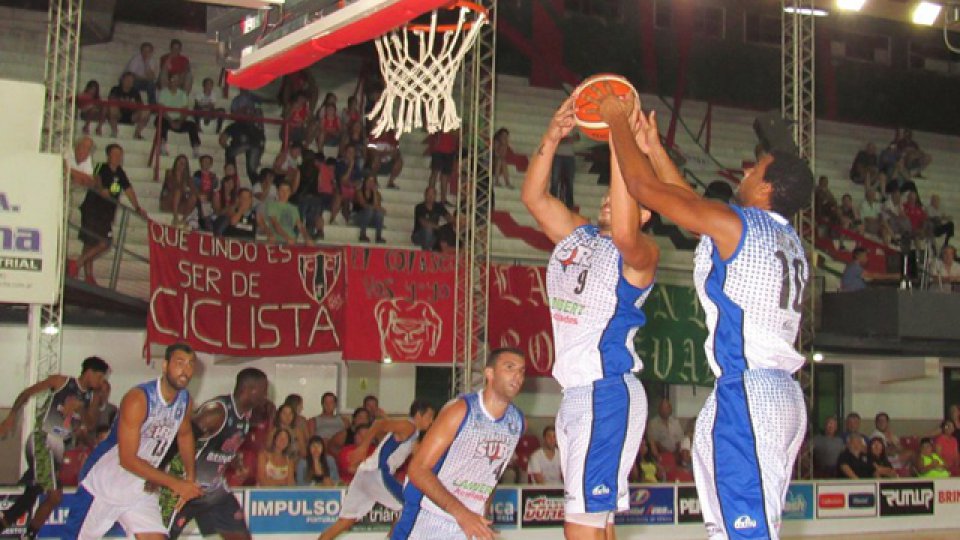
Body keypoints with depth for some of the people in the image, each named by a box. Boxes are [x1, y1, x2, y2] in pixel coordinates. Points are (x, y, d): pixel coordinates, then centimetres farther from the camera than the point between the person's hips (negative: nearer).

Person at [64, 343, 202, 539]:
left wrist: (191, 477, 7)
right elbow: (128, 459, -26)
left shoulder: (185, 400, -3)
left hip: (141, 490, 6)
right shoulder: (138, 399, -24)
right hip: (104, 485, -6)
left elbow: (184, 434, 20)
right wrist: (175, 484, -26)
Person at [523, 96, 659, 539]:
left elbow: (624, 231, -31)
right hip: (576, 392, 9)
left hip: (607, 393, -9)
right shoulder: (577, 235, 14)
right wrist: (551, 139, -5)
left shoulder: (641, 253, -9)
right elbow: (534, 198, 8)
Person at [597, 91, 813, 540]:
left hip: (747, 394, -9)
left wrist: (618, 121, 11)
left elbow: (645, 188, -3)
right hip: (781, 395, 9)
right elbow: (693, 204, 29)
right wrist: (653, 148, 34)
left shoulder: (734, 224, -8)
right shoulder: (787, 239, 18)